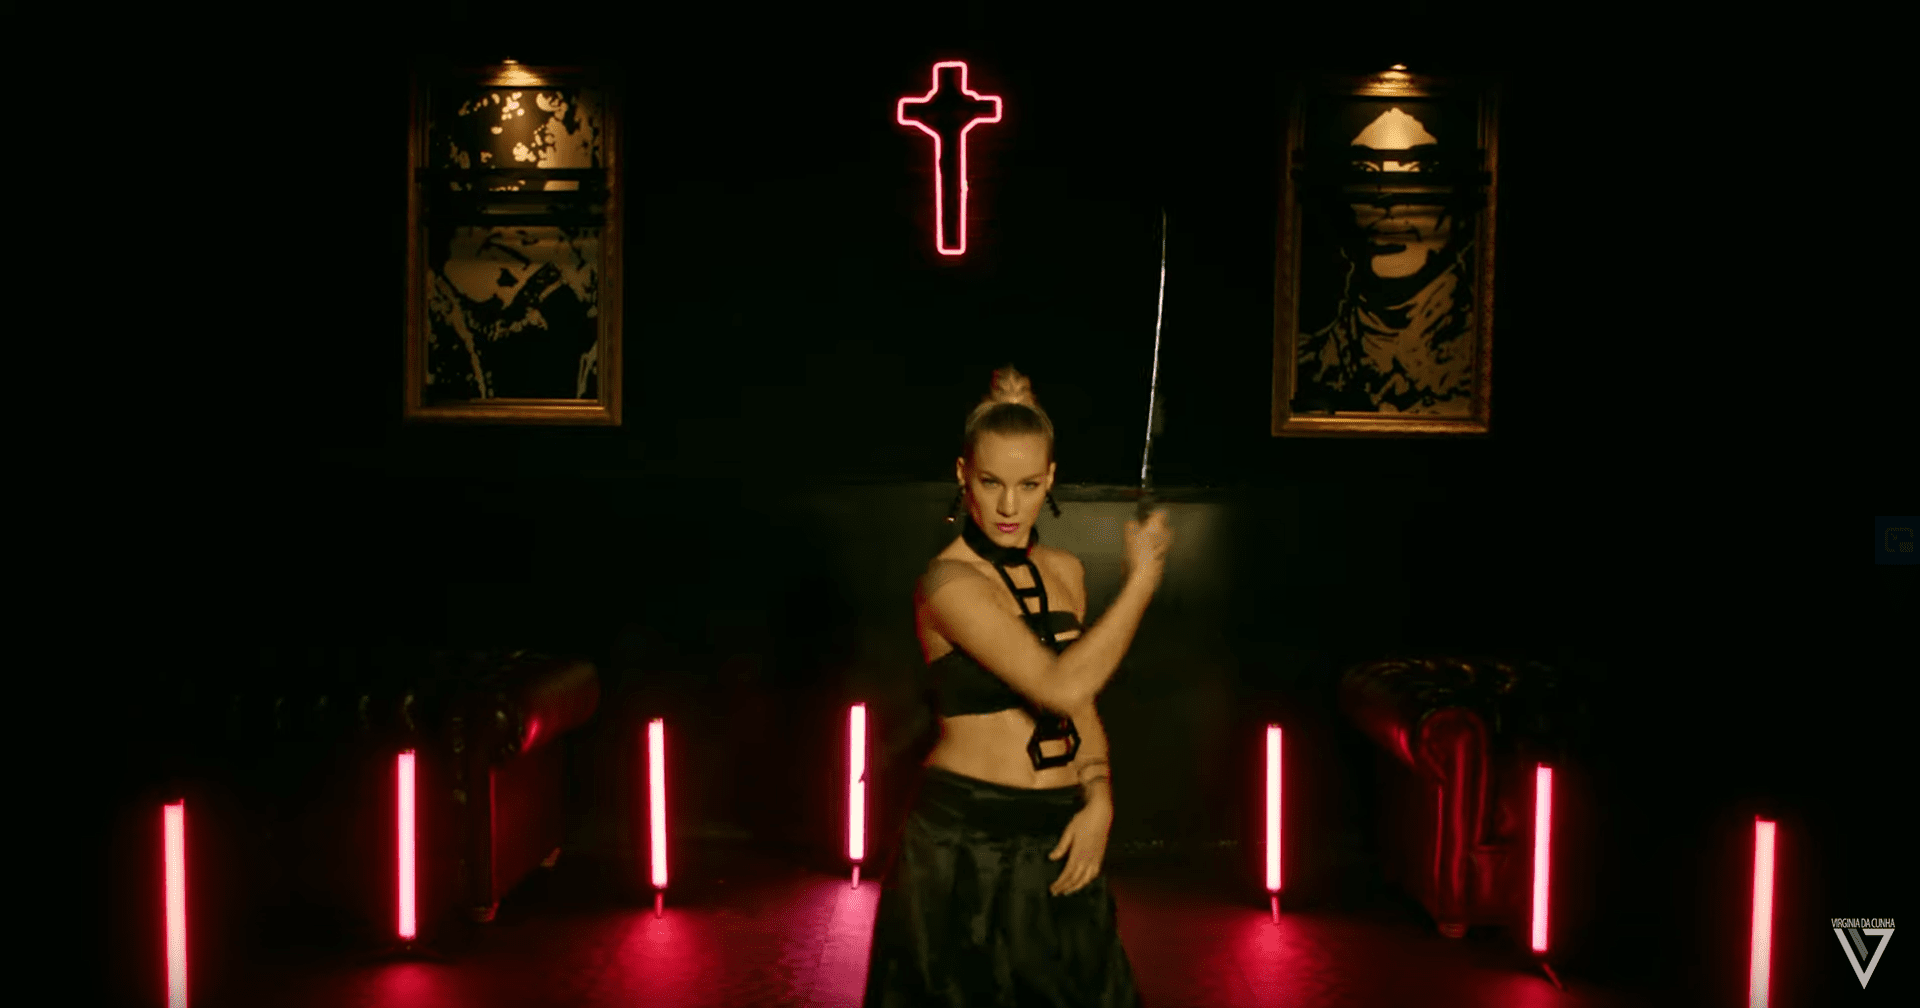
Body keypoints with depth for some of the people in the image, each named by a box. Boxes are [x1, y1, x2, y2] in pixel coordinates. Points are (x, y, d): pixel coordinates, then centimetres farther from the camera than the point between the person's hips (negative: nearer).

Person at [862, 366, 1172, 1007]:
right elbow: (1060, 685, -26)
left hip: (1059, 836, 6)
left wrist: (1099, 802, -4)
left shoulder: (1064, 571, 5)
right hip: (967, 838, -6)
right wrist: (1142, 580, -16)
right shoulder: (948, 582, -17)